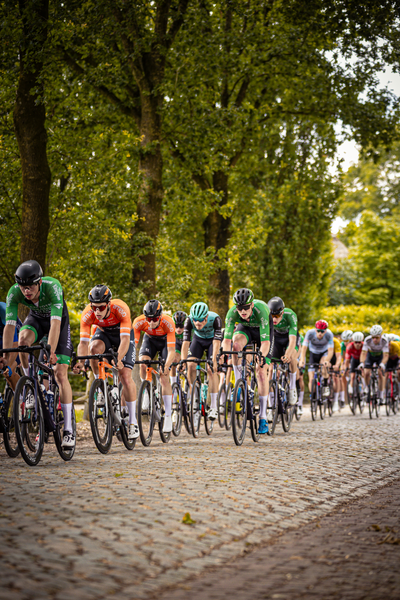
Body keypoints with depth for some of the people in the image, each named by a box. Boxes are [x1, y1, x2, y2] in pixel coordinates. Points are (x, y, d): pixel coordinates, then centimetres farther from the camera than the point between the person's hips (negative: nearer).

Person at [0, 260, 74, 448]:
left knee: (60, 375, -13)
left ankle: (69, 430, -7)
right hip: (36, 319, 3)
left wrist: (51, 351, -56)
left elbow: (55, 324, -45)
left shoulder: (52, 287, -38)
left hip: (59, 321, -3)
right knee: (23, 338, -35)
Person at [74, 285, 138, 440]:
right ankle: (101, 389, -14)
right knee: (94, 348, -34)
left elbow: (125, 340, -42)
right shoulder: (87, 314, -30)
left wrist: (119, 359, -57)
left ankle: (133, 422, -6)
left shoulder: (121, 309, -37)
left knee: (125, 376, -15)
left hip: (122, 334, -2)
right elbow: (83, 342, -32)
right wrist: (80, 361, -49)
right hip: (103, 333, 2)